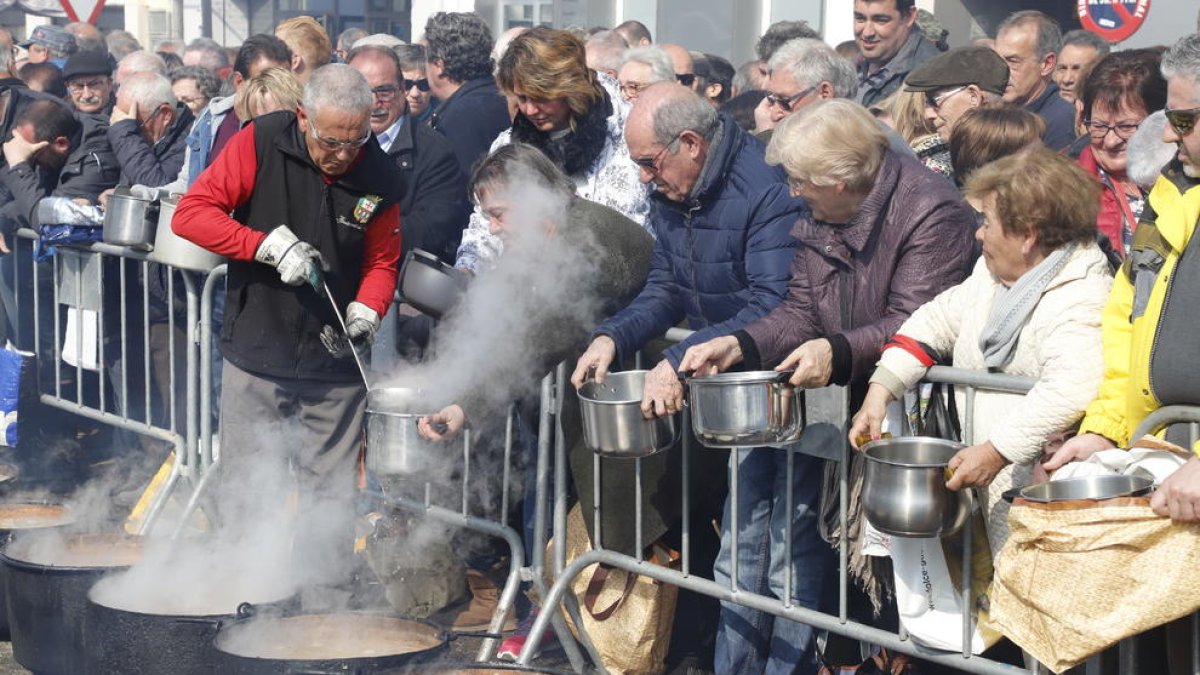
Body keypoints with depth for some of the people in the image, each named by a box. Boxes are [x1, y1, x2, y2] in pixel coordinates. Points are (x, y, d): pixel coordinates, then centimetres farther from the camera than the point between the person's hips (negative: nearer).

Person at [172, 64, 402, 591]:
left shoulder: (378, 174, -2)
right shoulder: (260, 143, -9)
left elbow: (382, 260, 8)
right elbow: (190, 213, -11)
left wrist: (367, 309, -12)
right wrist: (269, 245, -21)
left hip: (334, 359, 1)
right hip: (256, 353, -1)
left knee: (330, 496, 4)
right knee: (243, 487, 5)